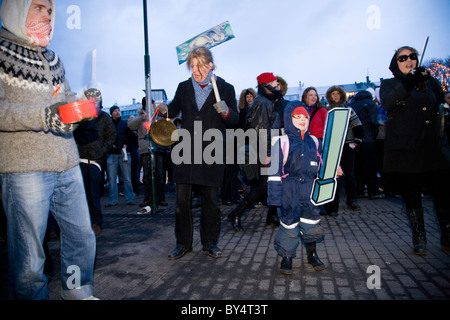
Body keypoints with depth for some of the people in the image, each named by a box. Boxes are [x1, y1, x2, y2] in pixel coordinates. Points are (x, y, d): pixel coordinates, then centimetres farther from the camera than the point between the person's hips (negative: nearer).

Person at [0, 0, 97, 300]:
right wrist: (43, 116, -25)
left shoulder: (53, 58, 19)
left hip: (67, 164, 7)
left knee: (83, 238, 14)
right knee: (28, 257, 0)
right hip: (25, 167, -6)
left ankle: (79, 293, 34)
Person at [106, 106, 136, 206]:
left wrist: (126, 145, -3)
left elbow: (132, 136, 11)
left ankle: (130, 199, 6)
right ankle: (113, 200, 9)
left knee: (127, 178, 0)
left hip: (124, 154, 0)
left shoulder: (126, 124, 11)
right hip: (112, 154, 0)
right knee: (112, 178, 1)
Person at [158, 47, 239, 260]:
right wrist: (165, 110, -1)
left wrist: (226, 112, -20)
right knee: (182, 201, 4)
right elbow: (174, 110, 21)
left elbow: (235, 120, 2)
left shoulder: (225, 88, 3)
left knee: (210, 200, 8)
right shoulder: (184, 87, 10)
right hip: (185, 153, 2)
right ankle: (183, 243, 20)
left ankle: (210, 242, 24)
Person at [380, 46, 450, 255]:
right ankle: (419, 240, 21)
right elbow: (387, 103, -18)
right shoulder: (389, 84, 3)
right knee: (412, 196, 5)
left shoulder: (429, 82, 16)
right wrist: (408, 82, -29)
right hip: (405, 149, -3)